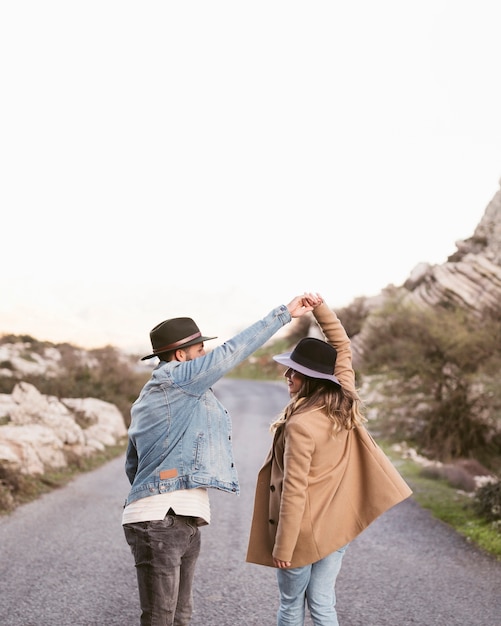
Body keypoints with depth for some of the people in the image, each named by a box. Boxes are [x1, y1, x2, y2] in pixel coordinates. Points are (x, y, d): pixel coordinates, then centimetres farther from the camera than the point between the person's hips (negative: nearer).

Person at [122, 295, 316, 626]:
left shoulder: (148, 398, 21)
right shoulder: (174, 378, -8)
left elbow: (132, 465, 26)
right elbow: (231, 353, -14)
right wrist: (284, 313, -10)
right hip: (161, 522, -11)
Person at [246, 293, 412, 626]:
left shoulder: (300, 424, -22)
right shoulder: (345, 407, -3)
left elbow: (294, 491, -20)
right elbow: (343, 349, 10)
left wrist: (283, 548, -14)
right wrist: (322, 308, 1)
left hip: (304, 532, -6)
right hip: (337, 526, 6)